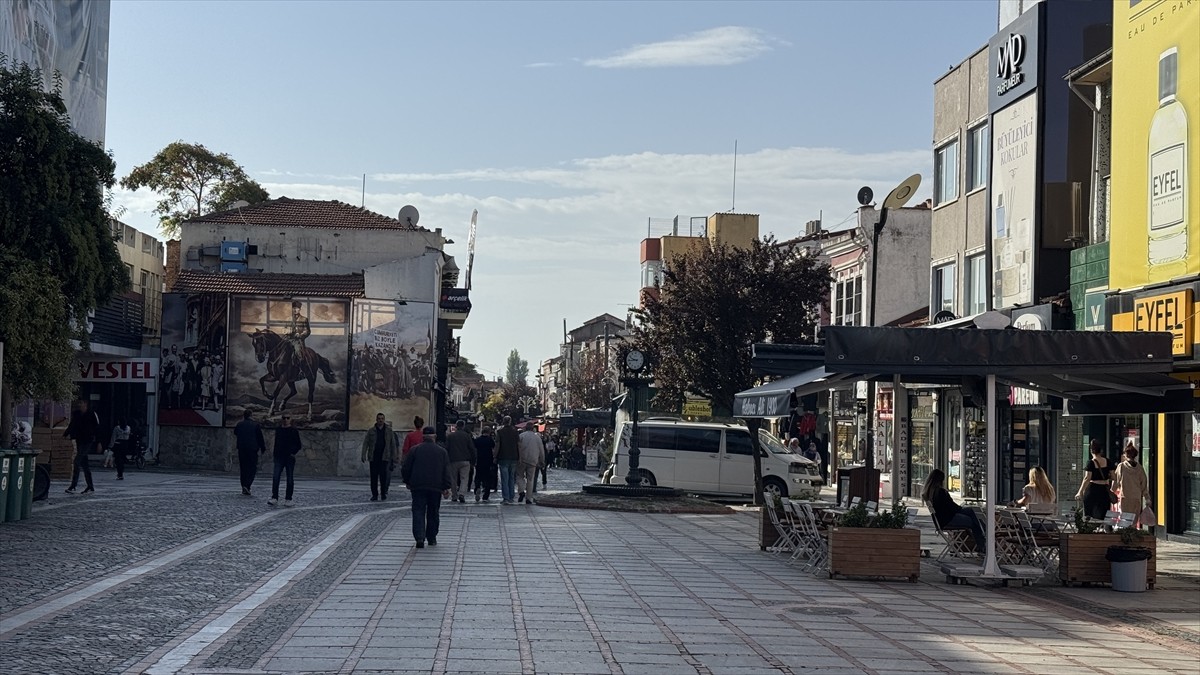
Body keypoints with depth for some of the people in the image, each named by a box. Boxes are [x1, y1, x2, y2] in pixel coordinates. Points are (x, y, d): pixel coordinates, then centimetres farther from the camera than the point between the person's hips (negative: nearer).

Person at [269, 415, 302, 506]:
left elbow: (298, 445, 2)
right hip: (279, 457, 2)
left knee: (290, 479, 2)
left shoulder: (294, 431, 1)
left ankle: (288, 500, 10)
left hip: (290, 458, -2)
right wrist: (275, 456, 13)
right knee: (275, 477, -12)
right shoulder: (278, 430, 11)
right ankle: (274, 498, -13)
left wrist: (293, 453, -11)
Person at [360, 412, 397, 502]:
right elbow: (365, 443, 4)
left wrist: (393, 457, 4)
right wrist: (363, 456, -6)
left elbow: (393, 445, 9)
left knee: (383, 476, -8)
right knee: (374, 477, 2)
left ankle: (383, 494, 3)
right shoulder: (371, 431, 6)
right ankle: (374, 495, 9)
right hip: (373, 457, 1)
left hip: (384, 457, -1)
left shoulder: (389, 431, 6)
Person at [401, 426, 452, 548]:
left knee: (418, 512, -2)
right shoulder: (442, 451, 4)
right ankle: (432, 538, 19)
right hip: (436, 488, 2)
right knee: (433, 513, 14)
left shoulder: (415, 450, 0)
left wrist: (407, 482, 17)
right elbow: (446, 471, 1)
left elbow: (405, 468, 2)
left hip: (418, 487, -2)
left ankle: (420, 537, -18)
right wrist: (446, 488, 3)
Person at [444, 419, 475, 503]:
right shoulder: (467, 436, 2)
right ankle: (462, 493, -23)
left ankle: (454, 496, 16)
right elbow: (472, 449, 2)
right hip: (465, 461, -1)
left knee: (453, 479, 12)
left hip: (453, 461, 1)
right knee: (464, 478, -2)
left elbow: (446, 449, 3)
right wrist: (473, 462, 8)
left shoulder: (450, 436, 4)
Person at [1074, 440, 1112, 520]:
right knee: (1101, 516, 5)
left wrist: (1080, 492, -17)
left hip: (1092, 490, -3)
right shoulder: (1107, 461, 3)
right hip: (1104, 490, 4)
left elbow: (1087, 478, -17)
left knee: (1089, 516, 5)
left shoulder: (1091, 463, -10)